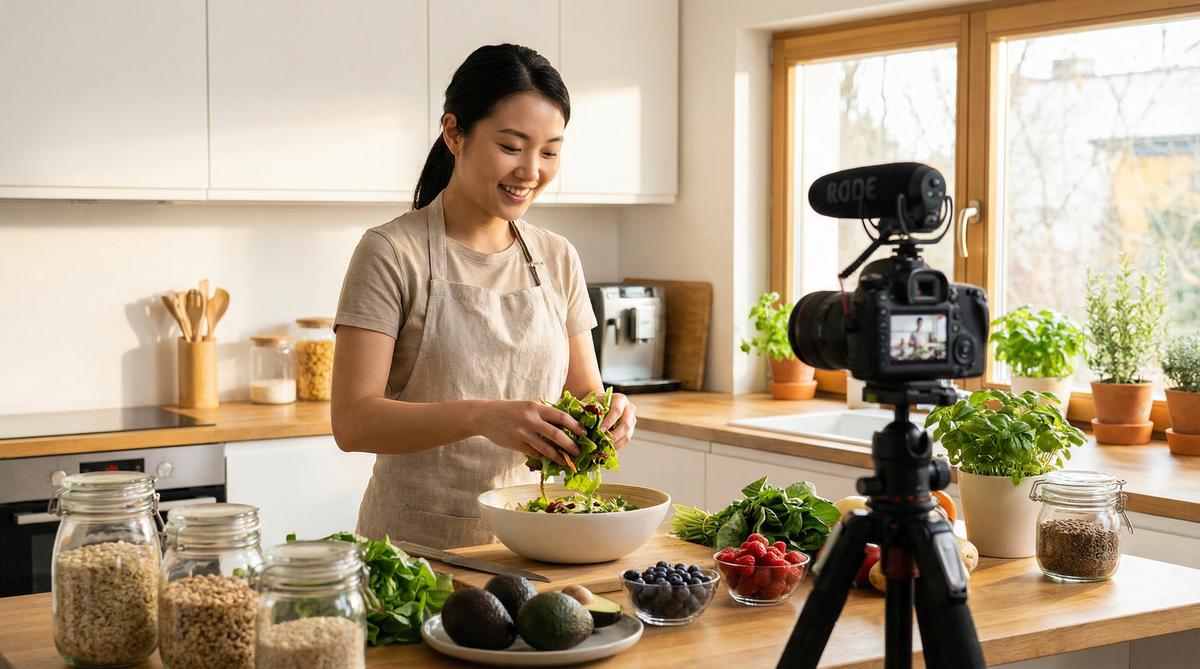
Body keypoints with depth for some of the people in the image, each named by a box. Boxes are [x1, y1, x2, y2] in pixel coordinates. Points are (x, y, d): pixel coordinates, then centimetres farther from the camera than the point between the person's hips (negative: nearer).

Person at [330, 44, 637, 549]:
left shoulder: (558, 260, 8)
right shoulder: (392, 253, -7)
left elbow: (583, 389, 13)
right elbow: (352, 421, -14)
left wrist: (608, 410, -10)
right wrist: (481, 416, -28)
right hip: (416, 543, -5)